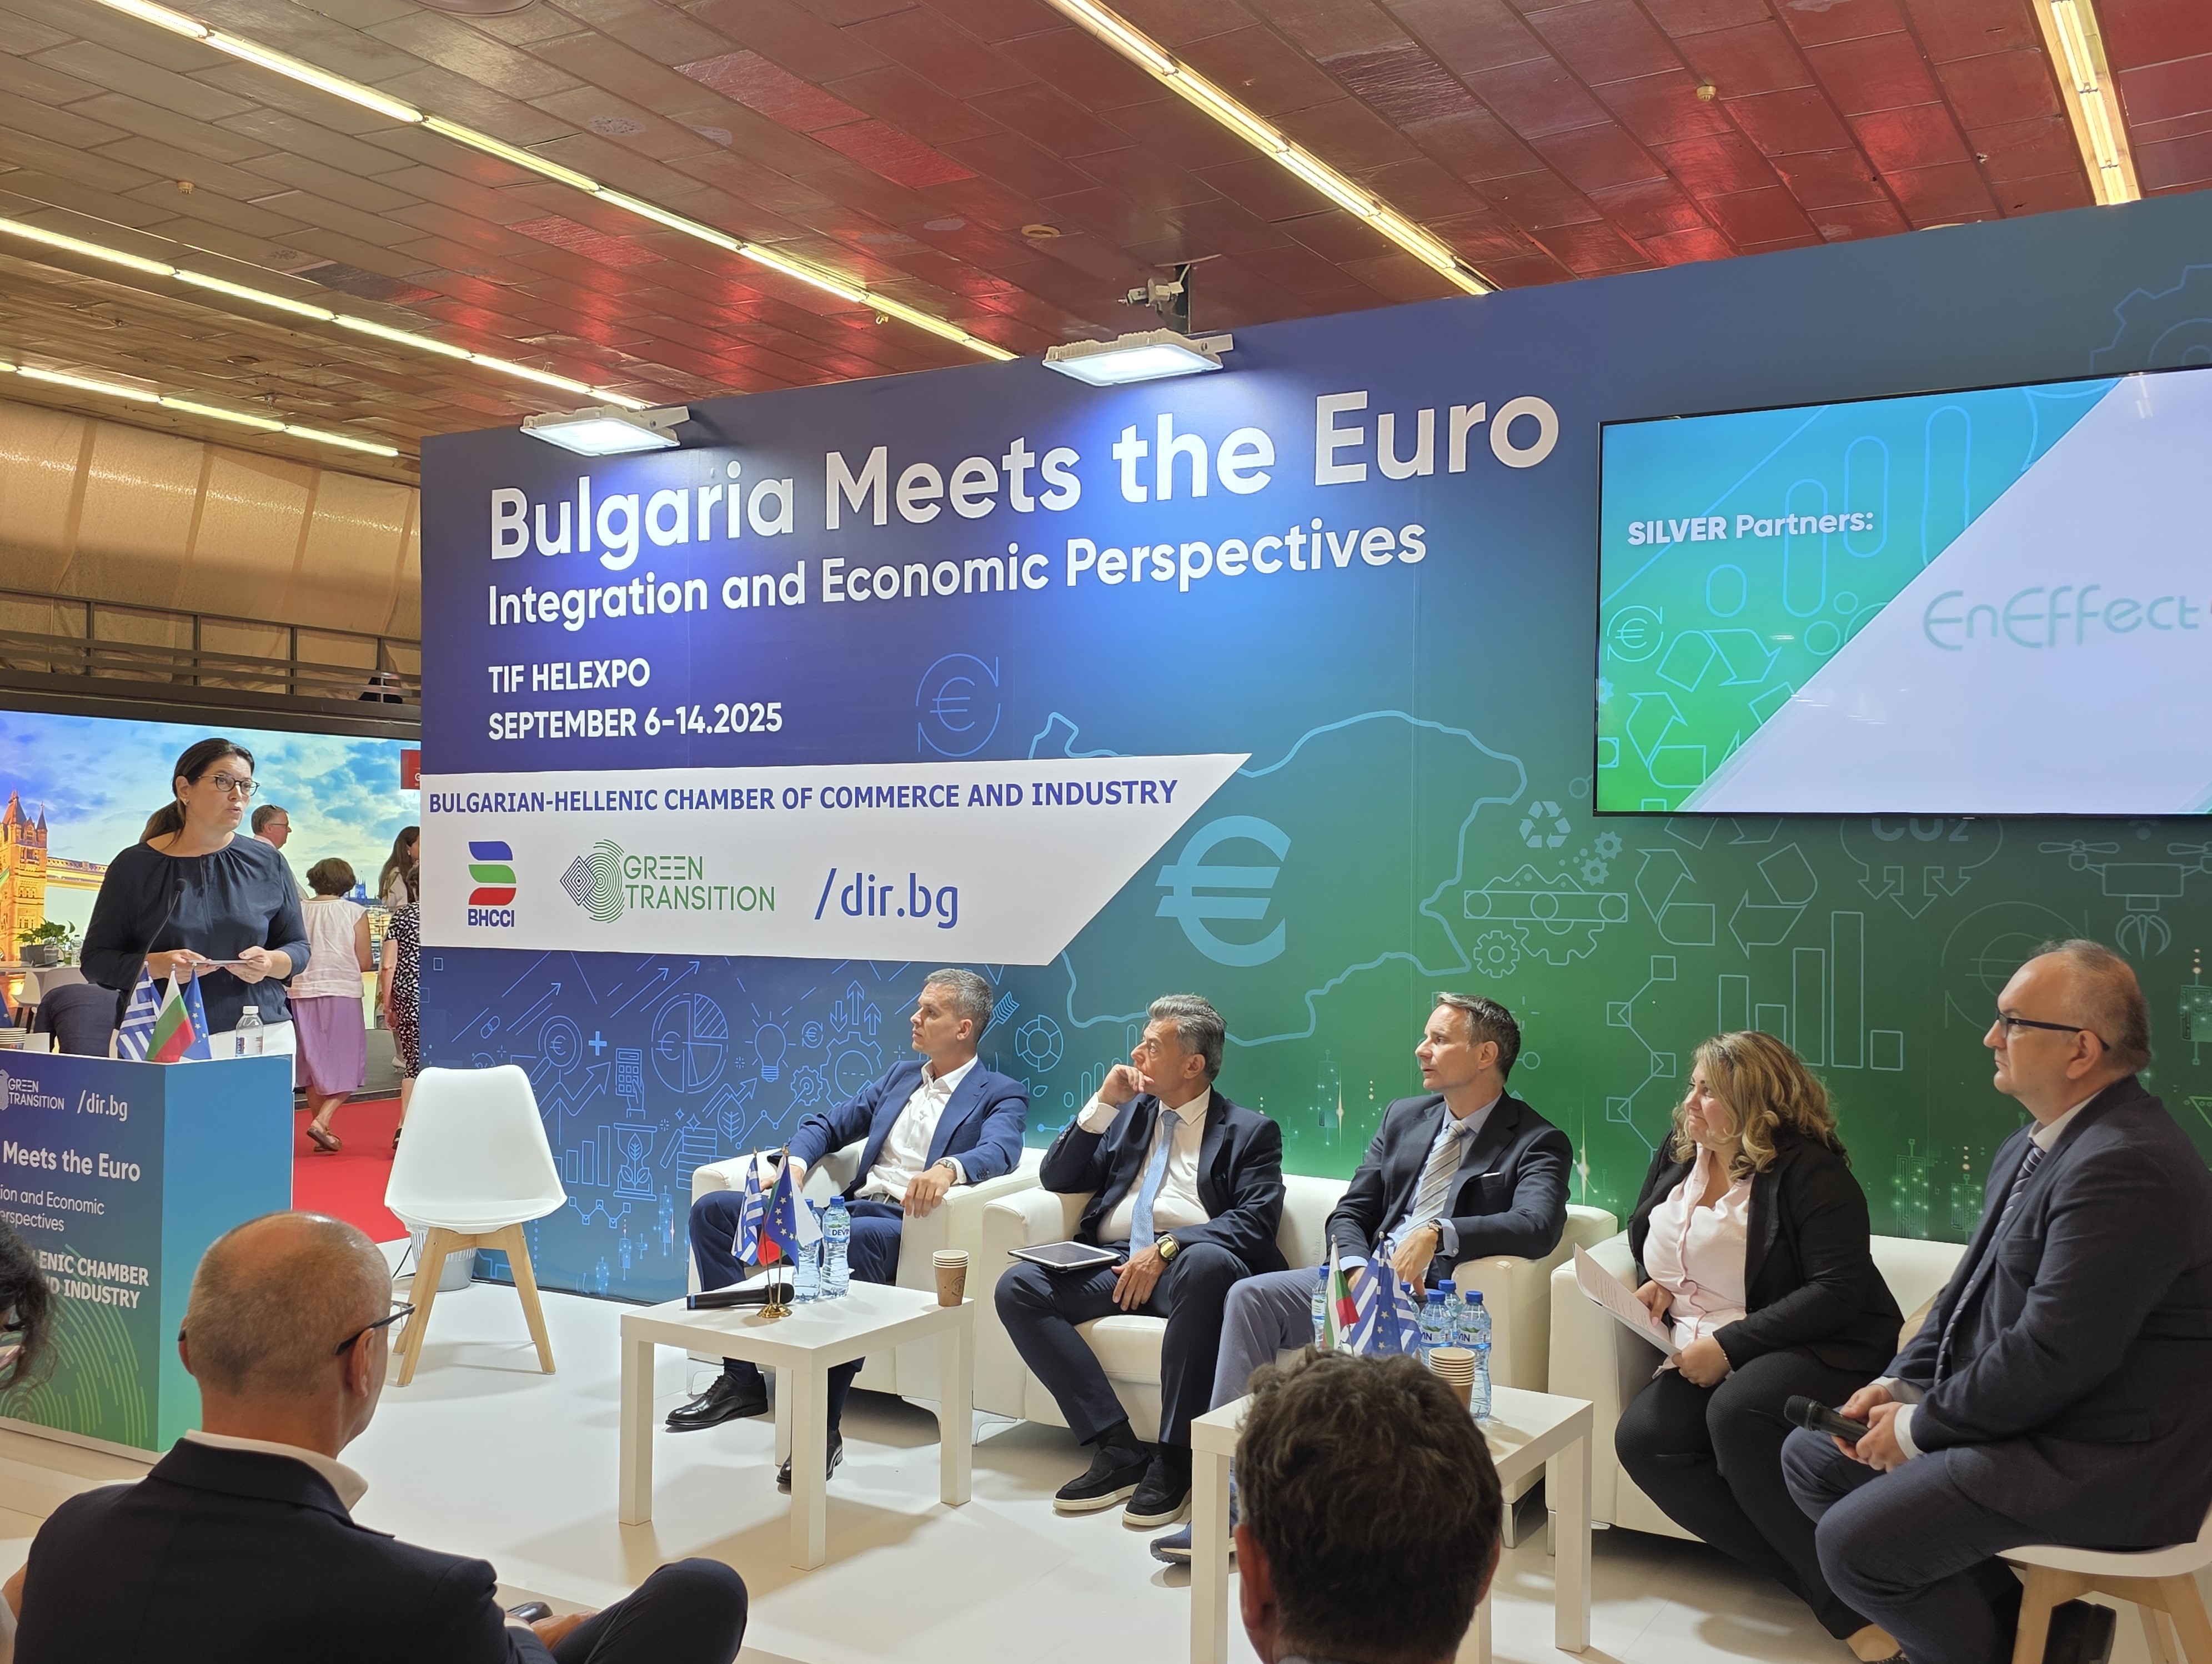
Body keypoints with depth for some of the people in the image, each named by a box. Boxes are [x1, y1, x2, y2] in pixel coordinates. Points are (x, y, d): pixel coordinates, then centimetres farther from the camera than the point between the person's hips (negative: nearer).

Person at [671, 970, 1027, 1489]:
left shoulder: (1003, 1094, 4)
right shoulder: (899, 1076, 24)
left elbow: (999, 1150, -17)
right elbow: (828, 1124, 22)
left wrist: (948, 1168, -39)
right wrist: (794, 1164, 0)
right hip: (850, 1206, 7)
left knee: (847, 1241, -41)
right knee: (712, 1209, -5)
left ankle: (822, 1425, -34)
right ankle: (742, 1377, -6)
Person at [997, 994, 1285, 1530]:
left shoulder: (1250, 1131, 10)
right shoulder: (1128, 1114, 24)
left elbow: (1256, 1221, -5)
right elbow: (1057, 1180, 19)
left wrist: (1169, 1247, -19)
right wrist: (1101, 1105, 7)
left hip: (1186, 1263, -5)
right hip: (1113, 1263, 5)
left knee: (1208, 1264, -40)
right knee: (1018, 1286, -22)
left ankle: (1173, 1459, -30)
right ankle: (1117, 1449, -22)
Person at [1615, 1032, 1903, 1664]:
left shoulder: (1808, 1169, -10)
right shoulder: (1676, 1156, 13)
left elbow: (1838, 1292, -17)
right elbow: (1645, 1241, 29)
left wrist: (1730, 1345, -21)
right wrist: (1654, 1284, 5)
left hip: (1822, 1351, -7)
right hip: (1706, 1361, 7)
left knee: (1736, 1413, -37)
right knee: (1642, 1437, -21)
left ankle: (1855, 1598, -22)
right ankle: (1829, 1592, -16)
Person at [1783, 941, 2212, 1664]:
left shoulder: (2127, 1166, -25)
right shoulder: (2030, 1148, 8)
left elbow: (2054, 1355, -27)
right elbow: (1971, 1287, 14)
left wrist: (1919, 1428, -16)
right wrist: (1900, 1386, 0)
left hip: (2103, 1462, -10)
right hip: (2022, 1415, 10)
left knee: (1855, 1544, -19)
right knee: (1810, 1457, 11)